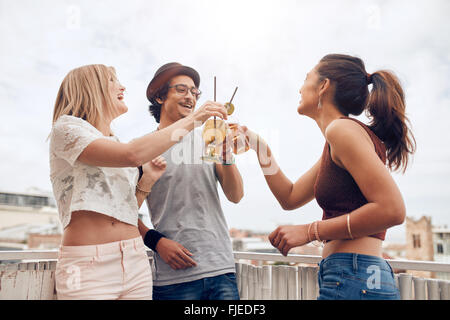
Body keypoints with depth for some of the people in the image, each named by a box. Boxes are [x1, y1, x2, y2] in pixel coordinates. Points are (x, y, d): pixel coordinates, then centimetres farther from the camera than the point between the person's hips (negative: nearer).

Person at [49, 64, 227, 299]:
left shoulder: (117, 144, 16)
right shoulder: (66, 127, -5)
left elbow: (124, 211, 13)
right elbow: (133, 155, -23)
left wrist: (147, 180, 0)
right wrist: (192, 120, -17)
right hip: (88, 266, -6)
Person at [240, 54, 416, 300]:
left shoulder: (343, 128, -12)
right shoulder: (334, 147, 17)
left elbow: (392, 210, -20)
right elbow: (290, 198, 19)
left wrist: (311, 231, -16)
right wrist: (258, 145, 19)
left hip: (353, 278, -9)